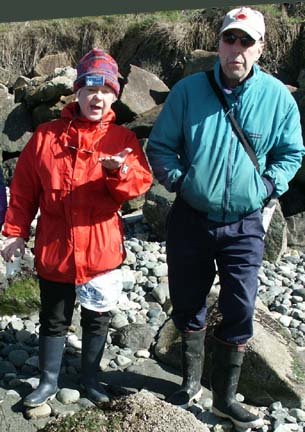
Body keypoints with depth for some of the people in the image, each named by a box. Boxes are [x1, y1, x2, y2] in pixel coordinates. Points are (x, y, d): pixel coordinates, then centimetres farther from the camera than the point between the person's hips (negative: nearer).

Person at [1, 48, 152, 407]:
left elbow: (140, 182, -13)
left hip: (101, 250, 0)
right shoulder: (46, 136, 1)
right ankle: (48, 381, 33)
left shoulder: (123, 138, 0)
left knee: (97, 318, 15)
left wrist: (120, 171, -33)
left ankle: (90, 378, 36)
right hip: (53, 248, 0)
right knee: (54, 320, 14)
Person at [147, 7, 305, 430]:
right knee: (188, 305, 14)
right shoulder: (188, 90, -6)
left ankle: (225, 397, 22)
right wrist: (179, 180, -11)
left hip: (244, 224, 0)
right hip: (191, 218, 1)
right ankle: (191, 381, 37)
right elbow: (159, 146, 2)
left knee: (239, 312, 2)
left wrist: (268, 185, -4)